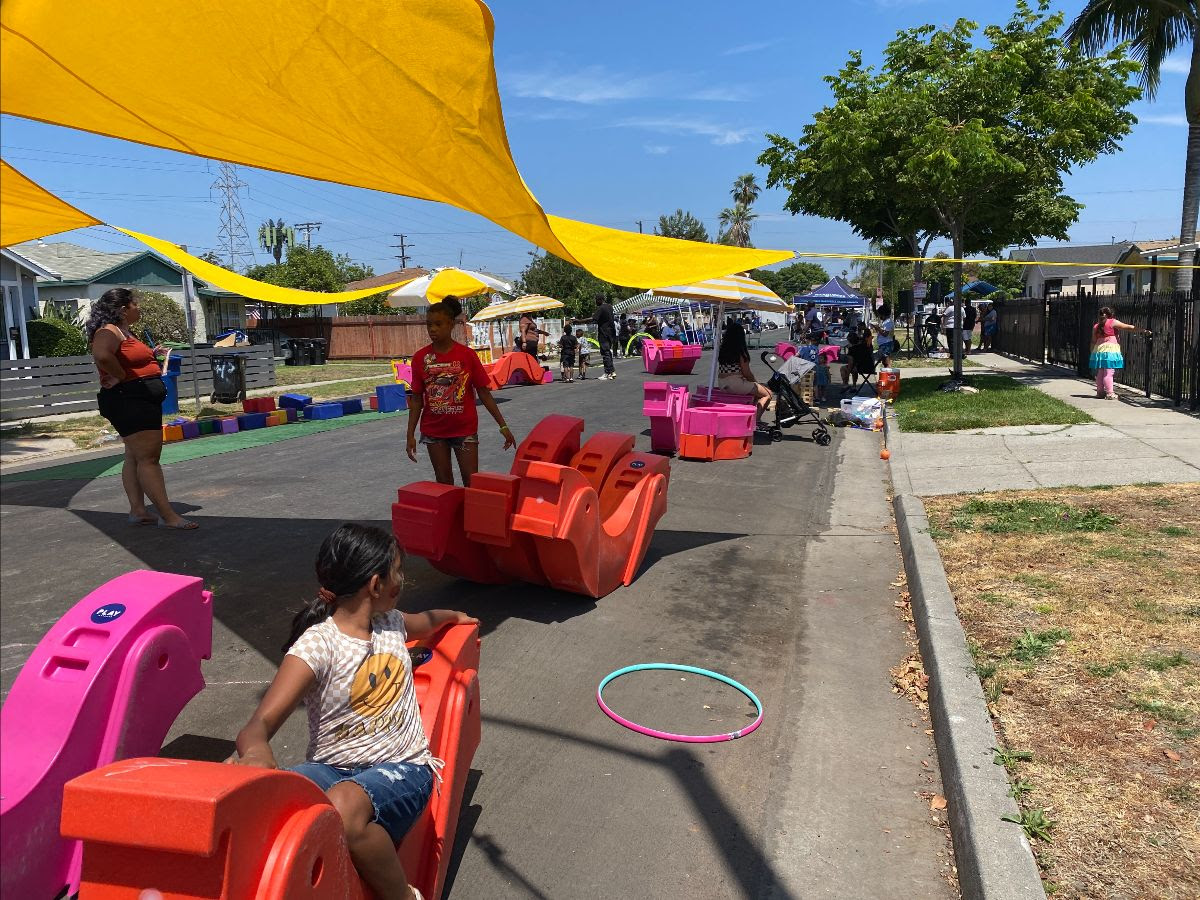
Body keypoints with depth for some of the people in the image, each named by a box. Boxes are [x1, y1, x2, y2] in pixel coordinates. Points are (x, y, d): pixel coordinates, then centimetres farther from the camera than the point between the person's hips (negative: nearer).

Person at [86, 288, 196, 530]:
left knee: (135, 457, 13)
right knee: (149, 458, -12)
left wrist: (152, 354, 15)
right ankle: (168, 516, -13)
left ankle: (137, 510, 18)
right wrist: (122, 377, -21)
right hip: (129, 400, -11)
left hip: (142, 401, 11)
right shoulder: (109, 331, -14)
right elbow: (102, 355, -34)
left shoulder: (124, 331, 18)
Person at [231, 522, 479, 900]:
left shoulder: (390, 622, 10)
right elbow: (259, 723, -21)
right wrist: (255, 748, -44)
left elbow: (424, 622, 37)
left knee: (342, 806, -35)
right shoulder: (317, 645, -10)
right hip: (331, 768, -3)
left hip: (401, 769, 3)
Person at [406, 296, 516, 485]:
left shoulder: (467, 355, -7)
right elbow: (416, 399, 2)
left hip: (465, 429, -1)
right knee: (444, 482, 10)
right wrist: (410, 435, -2)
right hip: (433, 431, 2)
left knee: (472, 482, 0)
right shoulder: (420, 357, -3)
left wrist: (503, 426, -4)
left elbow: (484, 393, -3)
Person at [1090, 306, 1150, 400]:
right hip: (1110, 350, -5)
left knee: (1100, 373, 10)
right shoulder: (1113, 322, -1)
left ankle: (1100, 392, 14)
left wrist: (1093, 353, 19)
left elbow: (1093, 341, 14)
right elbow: (1129, 327, -2)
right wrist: (1143, 330, 2)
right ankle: (1110, 393, -10)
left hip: (1098, 349, 5)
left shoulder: (1096, 326, 14)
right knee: (1108, 373, -8)